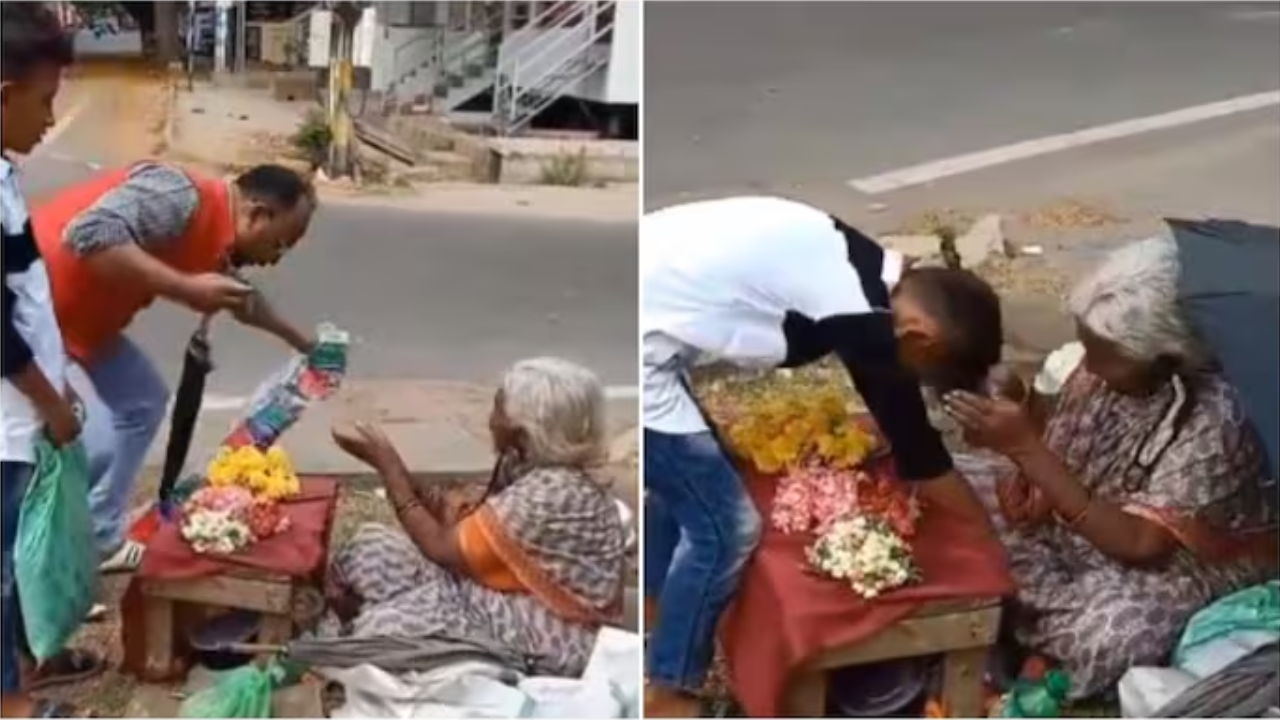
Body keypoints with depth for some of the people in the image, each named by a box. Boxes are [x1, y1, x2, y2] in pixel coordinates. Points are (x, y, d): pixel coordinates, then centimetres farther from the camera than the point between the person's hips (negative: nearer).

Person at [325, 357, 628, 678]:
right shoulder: (534, 470, 2)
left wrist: (388, 464, -14)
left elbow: (442, 550, -20)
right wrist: (446, 517, -15)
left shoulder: (551, 491, -27)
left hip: (548, 641, -9)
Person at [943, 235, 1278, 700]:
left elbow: (1138, 545, -34)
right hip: (1077, 518, 6)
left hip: (1183, 562, -6)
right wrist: (1026, 471, -19)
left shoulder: (1210, 423, -34)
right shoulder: (1089, 362, -16)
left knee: (1102, 636, -35)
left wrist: (1027, 449, -39)